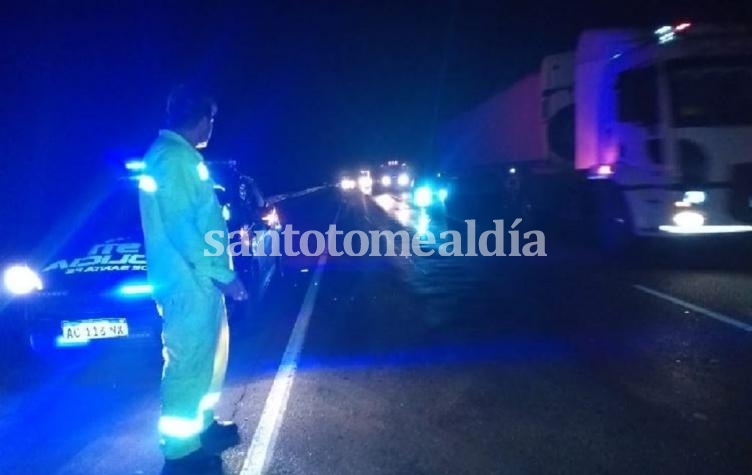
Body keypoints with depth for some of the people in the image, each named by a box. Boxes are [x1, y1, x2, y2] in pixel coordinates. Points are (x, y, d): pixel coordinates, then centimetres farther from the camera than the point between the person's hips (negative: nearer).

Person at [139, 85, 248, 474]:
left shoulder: (173, 154, 15)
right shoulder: (175, 157, -19)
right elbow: (183, 229, -24)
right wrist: (223, 274, -19)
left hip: (196, 278, 11)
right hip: (189, 281, -11)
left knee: (207, 357, 21)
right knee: (188, 365, 0)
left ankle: (202, 425, 37)